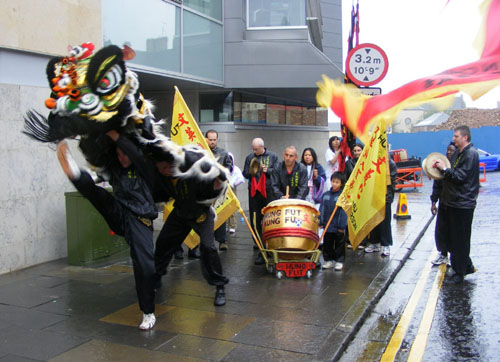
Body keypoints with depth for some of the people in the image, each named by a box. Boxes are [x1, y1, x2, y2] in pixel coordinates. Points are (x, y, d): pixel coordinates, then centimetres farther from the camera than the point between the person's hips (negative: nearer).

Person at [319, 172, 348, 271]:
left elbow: (344, 211, -11)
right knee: (327, 244, 12)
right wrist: (320, 222, 3)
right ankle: (329, 260, 25)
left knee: (339, 244, 7)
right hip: (327, 226, 4)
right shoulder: (326, 194, 5)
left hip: (338, 227, -4)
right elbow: (322, 209, 8)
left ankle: (339, 261, 18)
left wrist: (342, 226, -14)